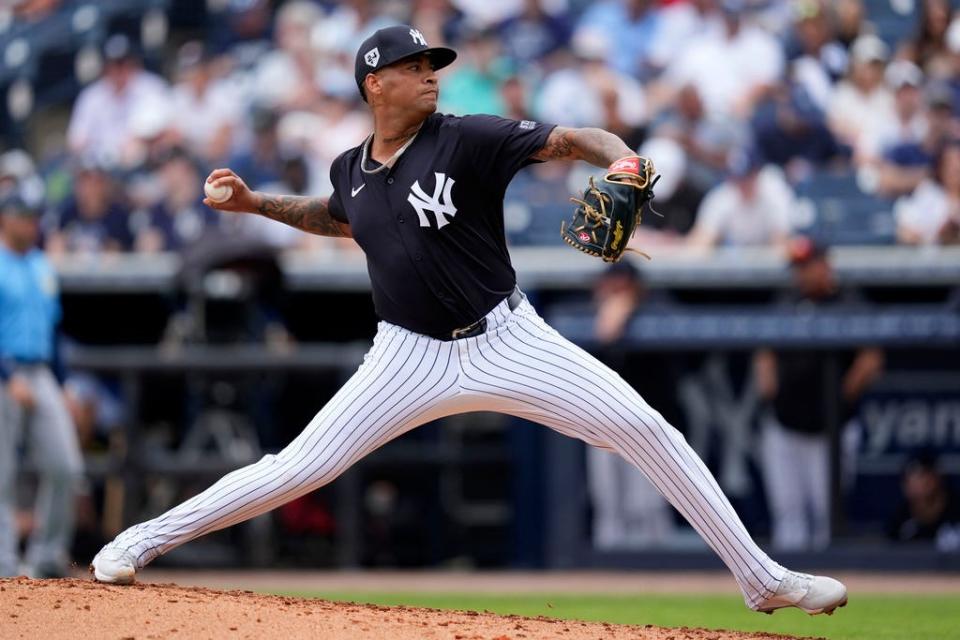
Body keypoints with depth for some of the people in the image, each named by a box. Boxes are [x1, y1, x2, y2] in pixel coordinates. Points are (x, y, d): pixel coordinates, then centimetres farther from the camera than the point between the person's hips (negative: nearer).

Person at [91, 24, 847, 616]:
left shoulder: (467, 140, -9)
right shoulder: (352, 169, 4)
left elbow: (570, 140, -16)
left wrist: (622, 160, -37)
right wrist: (255, 203, 19)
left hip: (507, 343, -2)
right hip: (411, 356, 2)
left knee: (644, 428, -13)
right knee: (301, 467, -6)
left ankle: (762, 578, -6)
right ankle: (145, 541, 9)